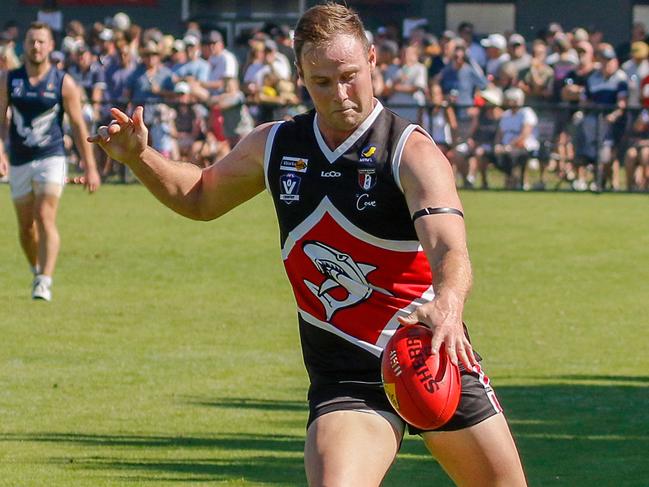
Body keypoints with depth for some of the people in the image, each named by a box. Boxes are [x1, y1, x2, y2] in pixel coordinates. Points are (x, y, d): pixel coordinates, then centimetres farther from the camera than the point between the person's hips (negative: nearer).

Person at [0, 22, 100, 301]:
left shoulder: (63, 83, -3)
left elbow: (78, 126, 0)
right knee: (26, 225, 11)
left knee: (45, 217, -19)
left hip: (51, 158, -3)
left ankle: (45, 282, -23)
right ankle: (36, 271, 34)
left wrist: (90, 167, -2)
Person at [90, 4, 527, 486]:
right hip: (346, 376, 1)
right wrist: (139, 156, 4)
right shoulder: (273, 146, 3)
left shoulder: (413, 152, -13)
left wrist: (447, 306, -53)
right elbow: (201, 198, 23)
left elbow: (449, 250, -30)